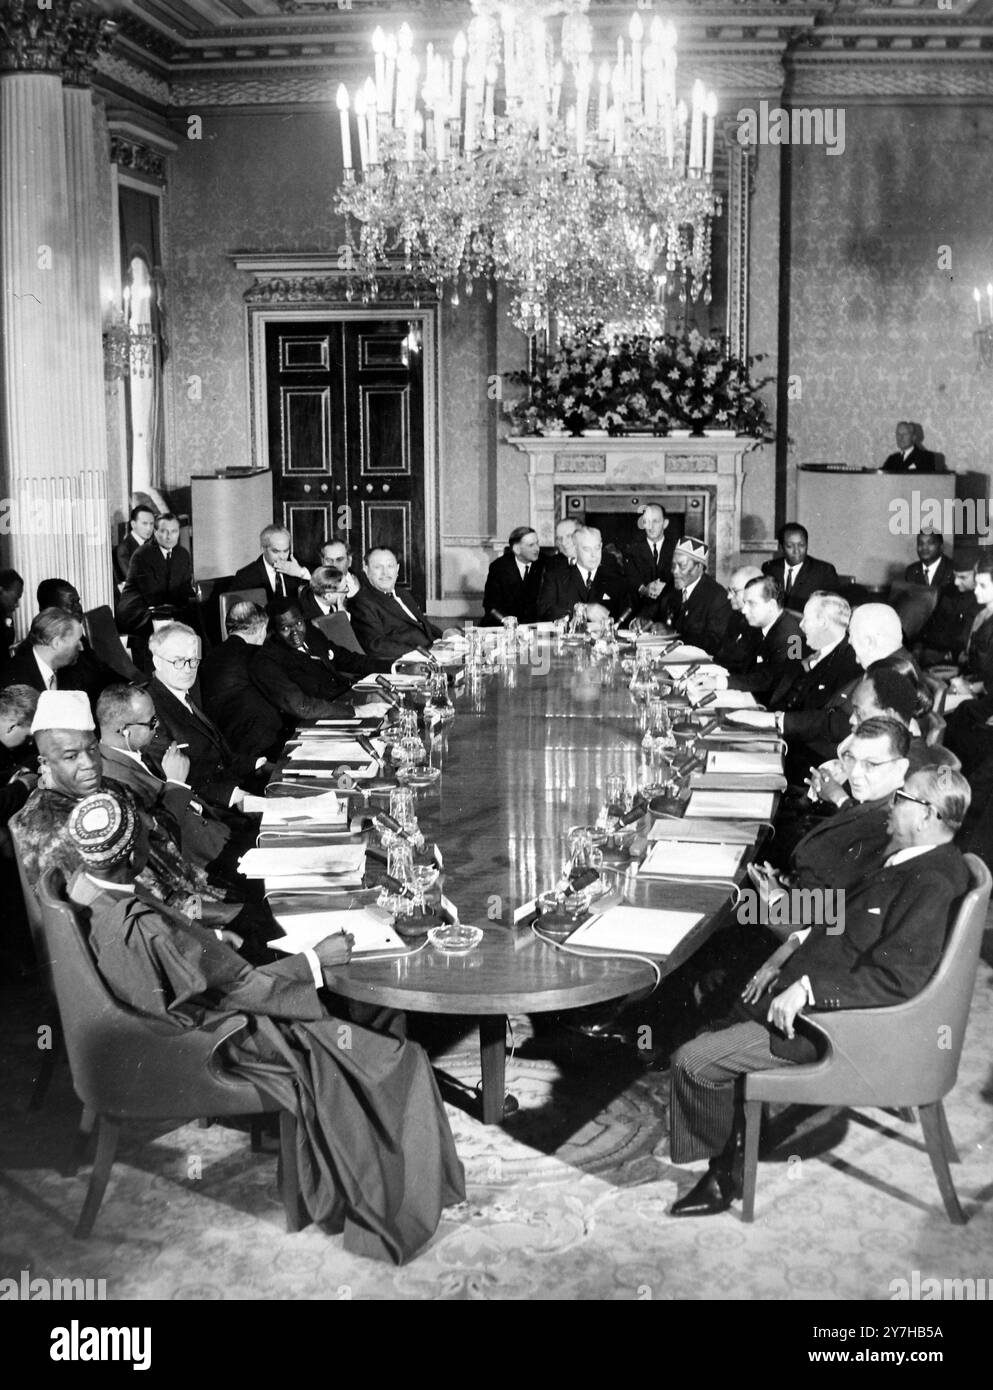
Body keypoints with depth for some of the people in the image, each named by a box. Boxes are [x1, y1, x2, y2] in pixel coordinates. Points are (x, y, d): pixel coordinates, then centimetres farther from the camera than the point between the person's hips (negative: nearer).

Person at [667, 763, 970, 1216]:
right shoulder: (905, 861, 8)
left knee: (695, 1060, -11)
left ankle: (726, 1170, 15)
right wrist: (786, 961, 7)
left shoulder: (932, 885, -23)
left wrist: (806, 989, -29)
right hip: (810, 992, 11)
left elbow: (894, 979, -29)